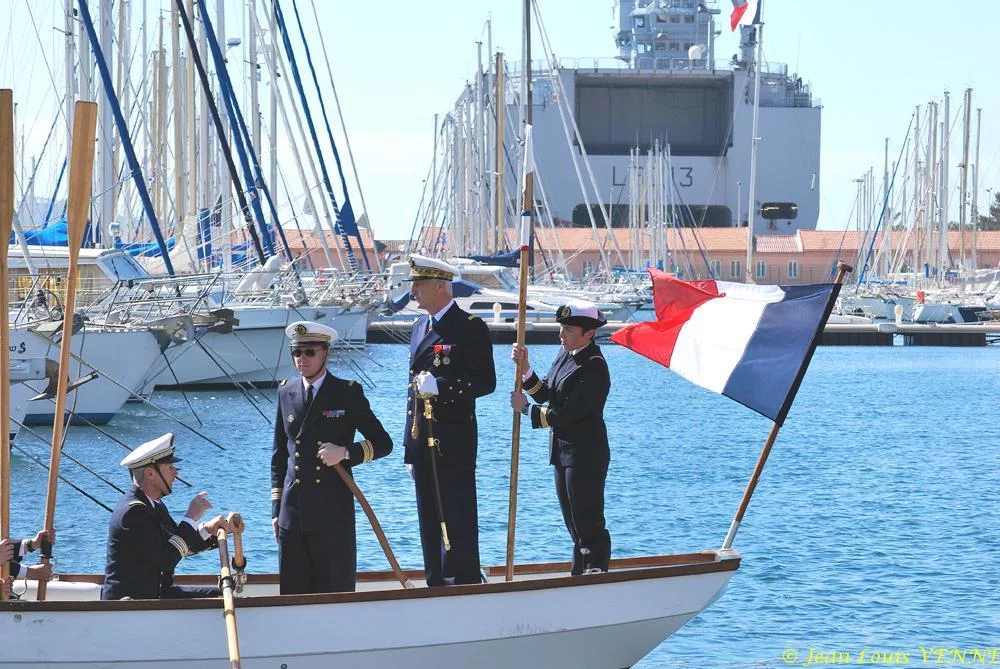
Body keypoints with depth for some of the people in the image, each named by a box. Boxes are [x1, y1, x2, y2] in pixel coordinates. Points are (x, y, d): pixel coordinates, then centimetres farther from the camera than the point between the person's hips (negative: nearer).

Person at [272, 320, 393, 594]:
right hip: (293, 514, 3)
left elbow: (383, 443, 2)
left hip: (333, 511, -3)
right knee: (293, 592, 2)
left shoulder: (348, 393, 1)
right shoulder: (285, 392, 12)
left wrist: (346, 452, -16)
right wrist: (276, 509, 12)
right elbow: (279, 455, 17)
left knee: (336, 590, 0)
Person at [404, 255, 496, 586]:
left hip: (454, 444, -8)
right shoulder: (420, 327, 16)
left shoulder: (470, 328, -8)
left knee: (458, 522, -5)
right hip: (422, 442, 8)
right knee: (430, 524, 11)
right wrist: (411, 451, 19)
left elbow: (486, 382, -12)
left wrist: (441, 385, -24)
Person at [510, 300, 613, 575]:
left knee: (589, 525, -6)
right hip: (563, 453, 10)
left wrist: (525, 408, -11)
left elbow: (565, 415, -22)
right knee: (575, 524, 17)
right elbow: (546, 395, 11)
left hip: (585, 456, -10)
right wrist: (525, 370, -4)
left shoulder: (593, 368, -20)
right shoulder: (567, 354, 9)